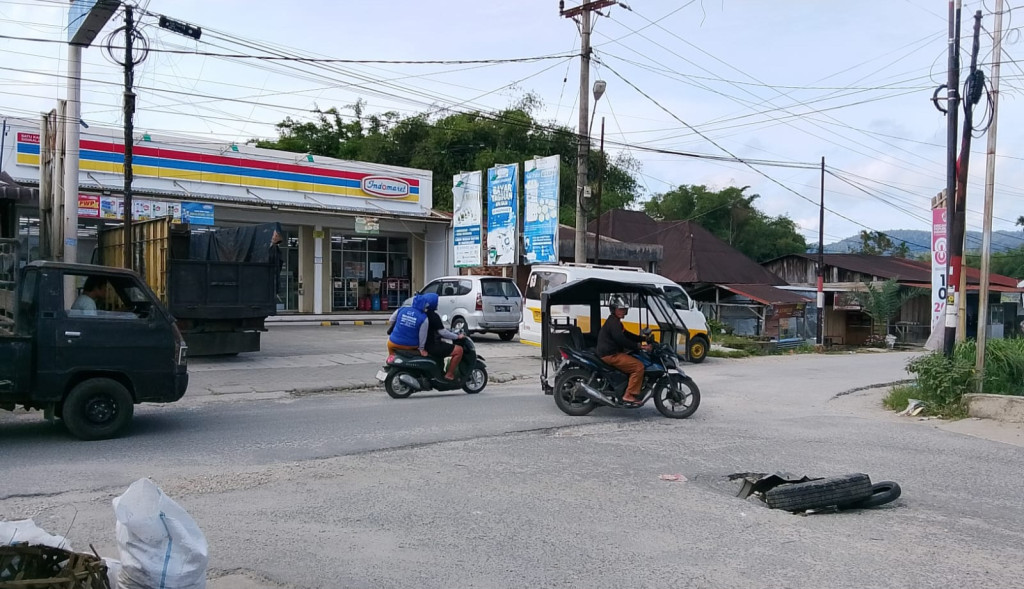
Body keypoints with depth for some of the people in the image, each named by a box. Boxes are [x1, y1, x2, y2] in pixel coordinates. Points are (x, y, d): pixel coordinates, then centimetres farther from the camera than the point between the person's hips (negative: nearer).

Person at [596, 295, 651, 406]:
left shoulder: (616, 322, 21)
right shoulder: (613, 322, -13)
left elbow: (626, 335, 25)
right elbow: (621, 340, -25)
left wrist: (643, 339, 13)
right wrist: (640, 346, -25)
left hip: (613, 353, 11)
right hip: (610, 355, -11)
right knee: (638, 366, -17)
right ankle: (629, 395, -18)